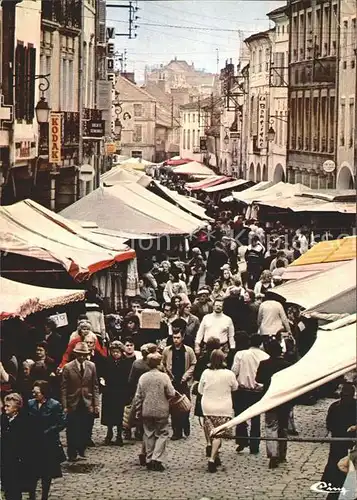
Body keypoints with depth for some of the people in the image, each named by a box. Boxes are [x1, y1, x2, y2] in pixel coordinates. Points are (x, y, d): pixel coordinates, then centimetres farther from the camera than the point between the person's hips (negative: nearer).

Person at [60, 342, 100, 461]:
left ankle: (81, 451, 17)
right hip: (73, 404, -2)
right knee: (72, 431, 1)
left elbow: (95, 386, 7)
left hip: (87, 404, 2)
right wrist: (64, 406, -9)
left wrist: (96, 404, 2)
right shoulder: (68, 367, -5)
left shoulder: (91, 366, 4)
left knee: (85, 431, 2)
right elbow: (64, 388, -4)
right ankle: (72, 454, 12)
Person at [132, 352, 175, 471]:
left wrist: (137, 409, 12)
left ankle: (149, 461, 15)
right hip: (161, 411, -3)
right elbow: (171, 393, -10)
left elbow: (138, 396, 2)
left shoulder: (143, 377, -1)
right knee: (162, 434, 5)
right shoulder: (164, 377, -12)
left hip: (147, 411, 3)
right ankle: (157, 459, -8)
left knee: (149, 435, 12)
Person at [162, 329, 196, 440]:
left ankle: (186, 428, 17)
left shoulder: (188, 351, -2)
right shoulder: (167, 350, 1)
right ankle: (176, 431, 7)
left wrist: (185, 376, -7)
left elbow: (193, 364, 3)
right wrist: (167, 376, -1)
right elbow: (162, 364, 10)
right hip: (171, 381, 1)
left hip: (184, 382, -1)